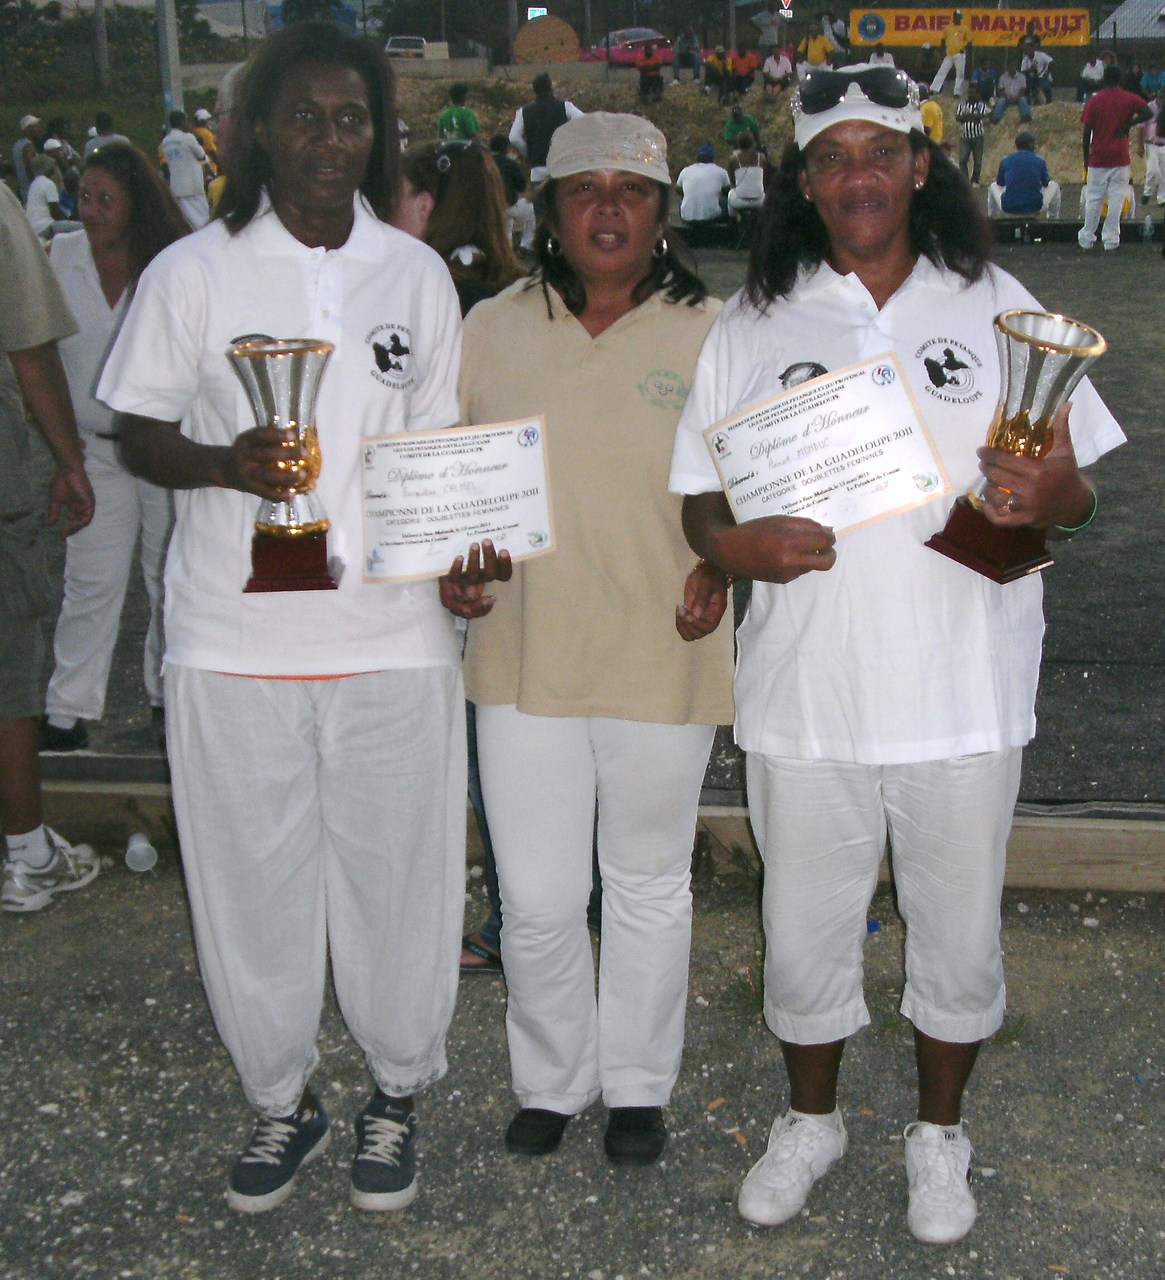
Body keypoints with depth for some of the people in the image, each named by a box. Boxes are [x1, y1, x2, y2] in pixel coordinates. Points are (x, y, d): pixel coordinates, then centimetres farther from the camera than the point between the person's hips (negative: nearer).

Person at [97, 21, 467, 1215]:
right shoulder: (191, 272, 0)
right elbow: (141, 437, 3)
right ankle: (280, 1097, 32)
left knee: (396, 875, 10)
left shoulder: (417, 273, 6)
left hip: (392, 633, 1)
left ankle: (395, 1091, 32)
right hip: (234, 637, -1)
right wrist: (230, 464, -17)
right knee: (253, 879, 10)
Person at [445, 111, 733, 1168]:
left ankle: (639, 1084, 35)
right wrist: (454, 565, -6)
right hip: (523, 658, 1)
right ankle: (549, 1081, 31)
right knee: (537, 897, 7)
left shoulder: (711, 336, -2)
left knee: (649, 884, 15)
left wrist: (720, 571, -12)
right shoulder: (491, 330, 3)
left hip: (662, 660, -1)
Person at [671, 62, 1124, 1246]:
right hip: (804, 693, 0)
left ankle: (939, 1131, 39)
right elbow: (701, 501, 5)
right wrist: (736, 545, -19)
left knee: (958, 935, 13)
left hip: (965, 694, 0)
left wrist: (1049, 497, -21)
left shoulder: (995, 306, 4)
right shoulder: (752, 327, 4)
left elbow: (1074, 493, 3)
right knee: (803, 933, 13)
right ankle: (810, 1120, 39)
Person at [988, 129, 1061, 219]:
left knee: (993, 186, 32)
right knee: (1054, 185, 28)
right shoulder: (1040, 161, 0)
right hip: (1035, 207, -1)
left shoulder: (1005, 161, 1)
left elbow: (1000, 183, 16)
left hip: (1009, 208, 1)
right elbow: (1045, 184, 15)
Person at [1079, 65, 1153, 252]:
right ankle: (1111, 240, 0)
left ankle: (1087, 238, 10)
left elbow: (1086, 132, -2)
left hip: (1098, 159, 0)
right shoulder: (1130, 99, 1)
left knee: (1093, 199, 7)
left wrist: (1086, 158, 7)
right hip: (1120, 158, 0)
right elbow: (1147, 112, -14)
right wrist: (1128, 124, -1)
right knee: (1116, 199, 2)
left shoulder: (1094, 101, 0)